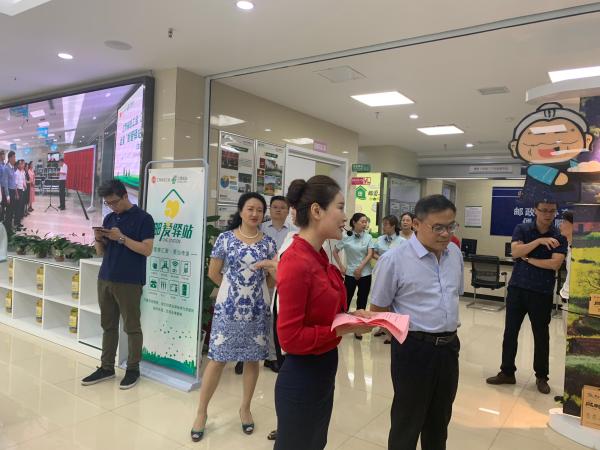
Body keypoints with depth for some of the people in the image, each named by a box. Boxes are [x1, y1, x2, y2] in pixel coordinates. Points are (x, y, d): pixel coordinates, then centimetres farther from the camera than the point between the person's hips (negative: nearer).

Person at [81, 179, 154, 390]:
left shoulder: (143, 218, -6)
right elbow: (101, 252, 16)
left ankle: (133, 369, 14)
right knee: (108, 325, 13)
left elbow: (147, 250, -14)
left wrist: (121, 238, -19)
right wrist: (98, 239, -5)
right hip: (105, 278, 6)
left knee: (132, 327, 3)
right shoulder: (108, 218, 13)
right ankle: (106, 367, 24)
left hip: (129, 282, -6)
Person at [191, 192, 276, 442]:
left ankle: (245, 408, 30)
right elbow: (213, 273, 2)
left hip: (258, 309, 2)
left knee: (252, 359, 11)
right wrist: (234, 289, 5)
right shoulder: (225, 238, -4)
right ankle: (202, 411, 20)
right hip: (228, 308, -2)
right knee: (217, 358, 3)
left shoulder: (268, 243, 2)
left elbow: (273, 279, 9)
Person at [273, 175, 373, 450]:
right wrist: (345, 329, -21)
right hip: (302, 378, -9)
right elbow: (290, 338, -23)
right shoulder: (296, 263, -25)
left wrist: (350, 316, -3)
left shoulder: (320, 257, 3)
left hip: (324, 371, 9)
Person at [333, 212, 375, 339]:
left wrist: (360, 268, -16)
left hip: (365, 273, 2)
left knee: (362, 301, 7)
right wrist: (341, 266, -2)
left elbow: (370, 254, -7)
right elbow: (335, 252, 5)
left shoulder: (368, 237, 0)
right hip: (350, 273, -2)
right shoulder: (346, 237, -4)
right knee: (346, 299, 0)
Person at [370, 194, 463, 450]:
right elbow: (378, 310, -9)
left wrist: (447, 325, 12)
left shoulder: (455, 254, 2)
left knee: (440, 419, 24)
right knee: (407, 422, 13)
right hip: (414, 348, -5)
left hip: (449, 346, 6)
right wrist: (407, 330, -6)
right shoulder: (394, 259, -17)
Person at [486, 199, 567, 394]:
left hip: (542, 293, -1)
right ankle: (507, 372, 21)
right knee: (510, 332, 7)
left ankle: (541, 377, 27)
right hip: (517, 288, 1)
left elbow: (555, 264, -14)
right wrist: (539, 241, -21)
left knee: (541, 336, 10)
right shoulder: (521, 229, 1)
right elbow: (515, 251, -14)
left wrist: (528, 259, -10)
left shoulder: (559, 237, -2)